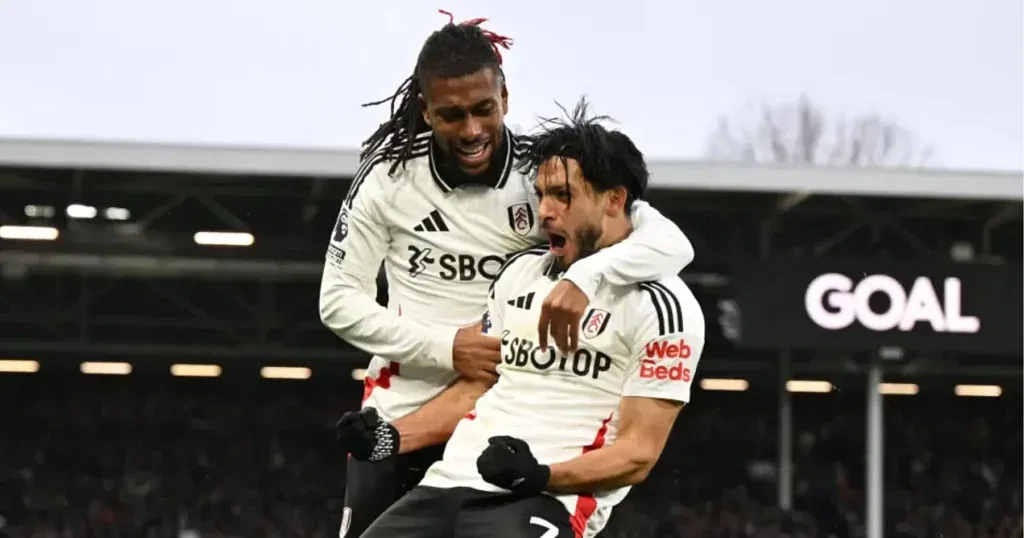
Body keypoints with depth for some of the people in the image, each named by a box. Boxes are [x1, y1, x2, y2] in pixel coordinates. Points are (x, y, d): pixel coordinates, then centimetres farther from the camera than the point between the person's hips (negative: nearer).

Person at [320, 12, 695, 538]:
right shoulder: (389, 178, -7)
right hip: (394, 420, 1)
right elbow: (338, 300, -3)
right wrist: (445, 347, -16)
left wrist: (585, 275, -39)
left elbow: (672, 243, -18)